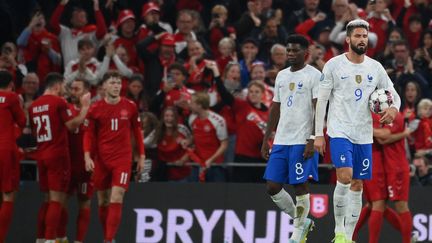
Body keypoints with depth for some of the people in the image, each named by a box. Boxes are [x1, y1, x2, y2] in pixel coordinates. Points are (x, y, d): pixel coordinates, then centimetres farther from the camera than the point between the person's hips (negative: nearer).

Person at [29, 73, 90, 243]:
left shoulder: (34, 105, 12)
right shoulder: (58, 102, -9)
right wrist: (85, 107, -3)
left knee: (49, 199, 16)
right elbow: (71, 125, -11)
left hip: (42, 156, 7)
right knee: (57, 200, -6)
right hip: (58, 155, -7)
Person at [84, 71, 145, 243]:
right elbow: (89, 134, 3)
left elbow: (137, 132, 9)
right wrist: (87, 156, -10)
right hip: (101, 159, 1)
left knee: (116, 199, -15)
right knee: (103, 202, 8)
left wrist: (142, 156, 7)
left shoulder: (130, 107, 1)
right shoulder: (95, 109, 0)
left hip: (123, 159, -1)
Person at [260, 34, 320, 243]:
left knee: (300, 186, -4)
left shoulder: (314, 75, -5)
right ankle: (302, 221, 19)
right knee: (273, 187, 3)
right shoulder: (281, 76, 16)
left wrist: (313, 140, -19)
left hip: (302, 141, -7)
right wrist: (266, 139, 17)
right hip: (281, 140, 7)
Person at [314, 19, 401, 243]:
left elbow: (393, 94, 13)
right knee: (344, 178, -21)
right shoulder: (334, 65, -4)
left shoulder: (375, 67, 7)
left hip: (364, 135, 4)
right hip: (339, 131, -4)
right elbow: (321, 100, -2)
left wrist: (394, 109, -12)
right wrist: (318, 134, -6)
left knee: (357, 186, 6)